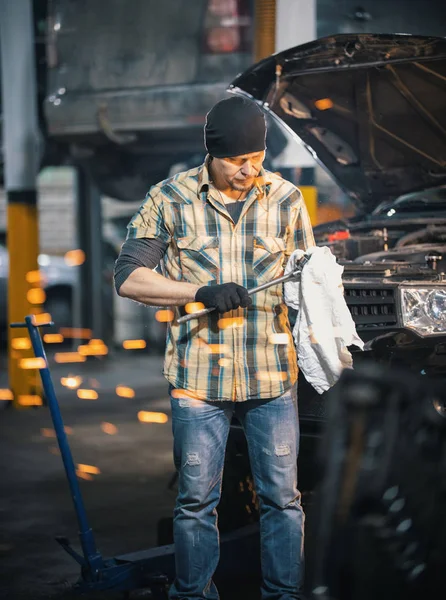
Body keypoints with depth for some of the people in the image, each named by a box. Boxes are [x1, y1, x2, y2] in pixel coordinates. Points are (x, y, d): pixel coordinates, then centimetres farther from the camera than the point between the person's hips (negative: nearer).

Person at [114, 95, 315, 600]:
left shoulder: (285, 199, 2)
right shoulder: (170, 199, -3)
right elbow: (127, 277, -4)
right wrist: (202, 293, -16)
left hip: (273, 374, 1)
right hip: (198, 374, -1)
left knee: (282, 496, 6)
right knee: (196, 499, 7)